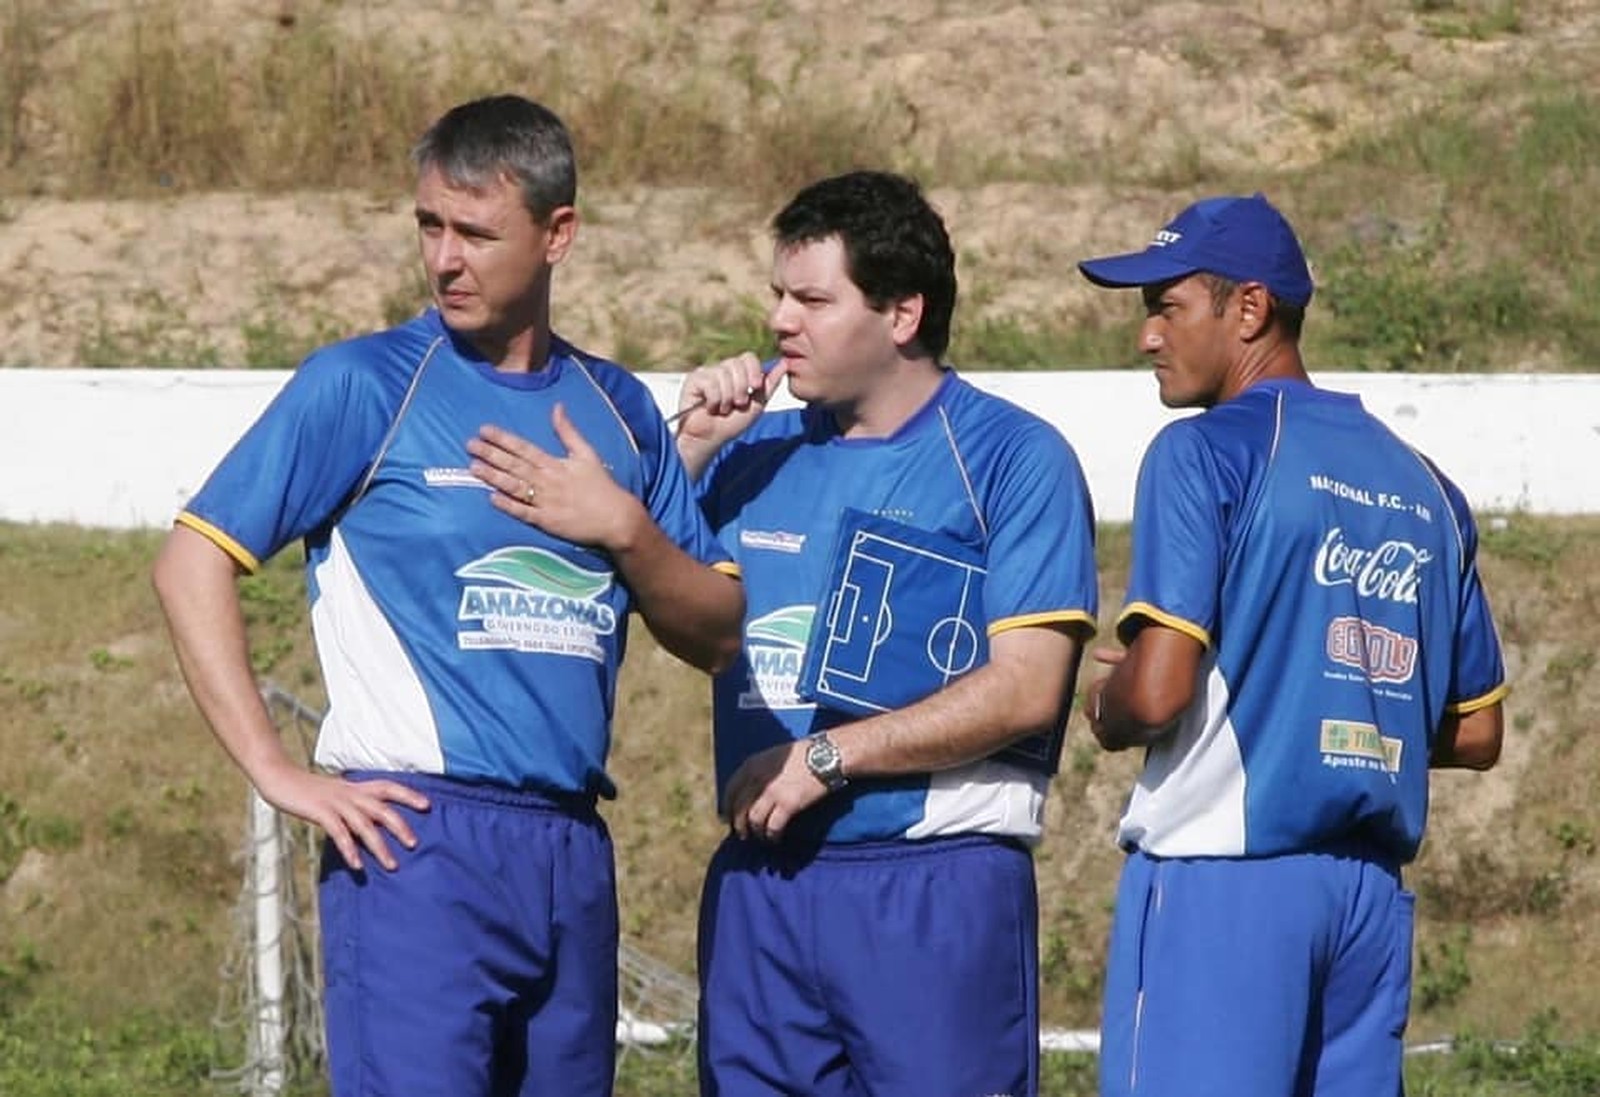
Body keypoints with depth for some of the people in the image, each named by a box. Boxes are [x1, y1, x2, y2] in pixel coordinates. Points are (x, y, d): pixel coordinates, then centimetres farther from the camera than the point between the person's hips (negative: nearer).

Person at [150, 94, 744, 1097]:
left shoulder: (617, 411, 13)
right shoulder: (364, 386, -1)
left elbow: (717, 636, 15)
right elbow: (194, 564, -4)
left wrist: (622, 530, -4)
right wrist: (277, 771, -10)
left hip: (574, 853, 5)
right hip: (419, 838, -5)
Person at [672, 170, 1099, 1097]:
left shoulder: (1013, 457, -2)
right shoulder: (757, 454, 15)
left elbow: (1026, 690, -10)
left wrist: (823, 758, -12)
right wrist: (691, 449, 2)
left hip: (939, 888, -5)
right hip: (758, 880, 6)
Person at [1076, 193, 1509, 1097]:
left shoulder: (1208, 452, -5)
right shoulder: (1424, 485, 15)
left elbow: (1155, 692, -15)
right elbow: (1476, 734, 17)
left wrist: (1107, 711, 6)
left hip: (1221, 880, -7)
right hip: (1373, 888, 7)